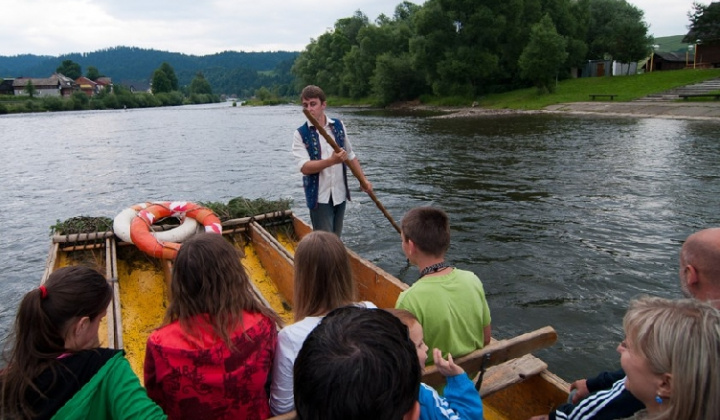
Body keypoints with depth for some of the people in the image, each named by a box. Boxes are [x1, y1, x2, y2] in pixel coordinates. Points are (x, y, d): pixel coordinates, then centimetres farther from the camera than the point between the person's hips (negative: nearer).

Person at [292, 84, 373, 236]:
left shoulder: (338, 126, 5)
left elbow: (350, 156, 14)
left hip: (340, 194, 4)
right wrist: (331, 161, -30)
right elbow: (304, 167, -18)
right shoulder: (300, 134, -8)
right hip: (319, 197, -4)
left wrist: (363, 180, 7)